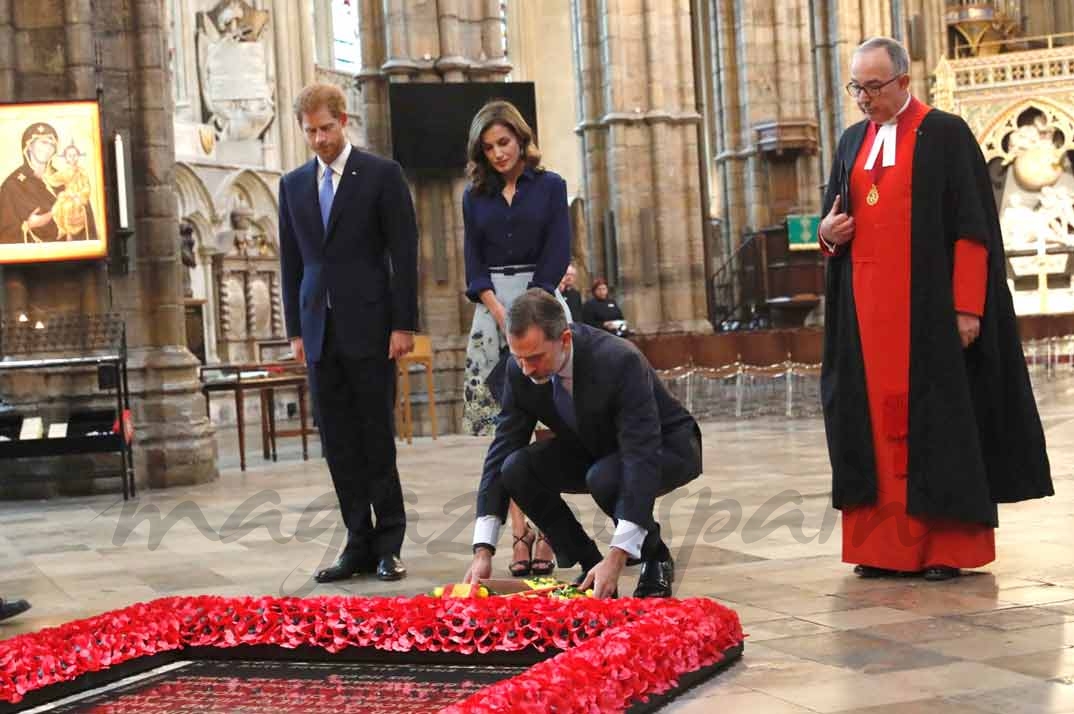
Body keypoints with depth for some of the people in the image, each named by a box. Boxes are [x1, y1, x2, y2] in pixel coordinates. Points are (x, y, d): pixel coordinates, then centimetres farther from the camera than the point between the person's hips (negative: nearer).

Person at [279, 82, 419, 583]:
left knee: (377, 439, -1)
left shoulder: (381, 174, -1)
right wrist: (296, 329, 9)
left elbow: (404, 254, -4)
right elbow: (291, 262, 15)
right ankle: (359, 545, 11)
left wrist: (403, 324, -9)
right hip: (320, 332, 4)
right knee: (338, 443, 5)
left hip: (370, 327, -4)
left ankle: (388, 546, 7)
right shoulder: (293, 185, 13)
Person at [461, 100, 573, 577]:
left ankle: (547, 533, -5)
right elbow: (473, 262, 7)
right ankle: (519, 535, -5)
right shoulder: (475, 196, 13)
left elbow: (557, 254, -2)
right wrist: (501, 314, -9)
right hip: (492, 310, 2)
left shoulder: (550, 186, 6)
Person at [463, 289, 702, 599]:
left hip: (665, 446, -5)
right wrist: (483, 550, -25)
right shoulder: (520, 370, -18)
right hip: (595, 447, 5)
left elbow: (642, 458, -39)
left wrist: (616, 558, -45)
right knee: (516, 469, -21)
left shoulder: (620, 361, -36)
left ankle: (657, 561, -6)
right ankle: (590, 565, -4)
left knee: (605, 478, -37)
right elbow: (501, 452, -16)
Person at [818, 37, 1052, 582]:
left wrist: (967, 308, -15)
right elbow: (834, 217, 21)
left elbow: (972, 226, -8)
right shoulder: (852, 143, 14)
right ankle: (885, 544, 10)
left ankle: (947, 545, 4)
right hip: (864, 310, 5)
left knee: (937, 418, -2)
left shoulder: (946, 136, -3)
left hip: (929, 307, -5)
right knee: (876, 420, 5)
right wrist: (828, 234, -3)